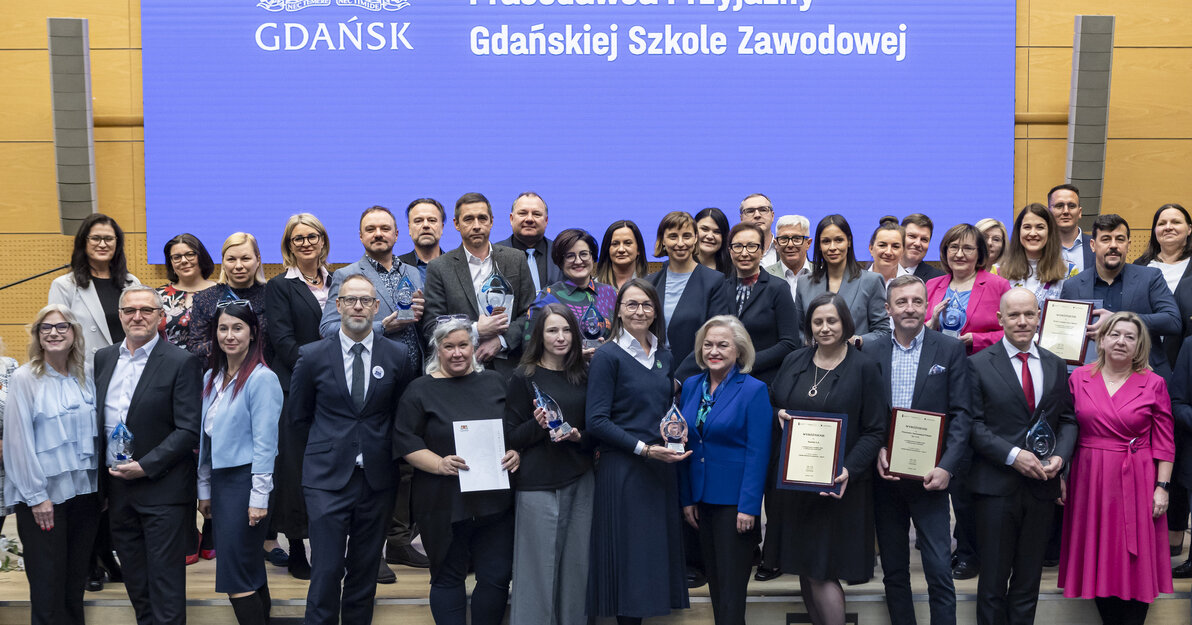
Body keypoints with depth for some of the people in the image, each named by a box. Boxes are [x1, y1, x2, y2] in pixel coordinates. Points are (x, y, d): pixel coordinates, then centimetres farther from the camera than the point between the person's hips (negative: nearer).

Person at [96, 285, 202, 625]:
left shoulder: (182, 362, -10)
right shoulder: (103, 358, 9)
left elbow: (189, 430, -13)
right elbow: (95, 419, 14)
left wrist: (145, 466, -17)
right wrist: (101, 480, 7)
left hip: (162, 489, -6)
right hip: (117, 486, 6)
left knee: (166, 582, 1)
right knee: (134, 578, 17)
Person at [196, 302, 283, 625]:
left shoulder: (262, 379, -13)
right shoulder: (211, 377, 10)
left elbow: (265, 443, -15)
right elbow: (206, 437, 14)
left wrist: (259, 498, -16)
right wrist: (205, 489, 14)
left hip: (246, 480, -7)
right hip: (221, 480, 7)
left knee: (237, 577, -7)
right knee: (251, 572, 14)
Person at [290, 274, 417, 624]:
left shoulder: (397, 356, 1)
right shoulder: (312, 356, -1)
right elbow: (298, 417, 10)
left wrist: (384, 453, 8)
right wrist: (326, 451, 10)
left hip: (377, 477, 2)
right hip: (328, 478, -1)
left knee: (365, 570, 11)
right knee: (327, 570, -3)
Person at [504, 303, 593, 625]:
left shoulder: (582, 375, 10)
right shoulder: (523, 378, -2)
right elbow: (511, 438, -2)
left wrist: (580, 436, -6)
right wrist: (538, 425, -20)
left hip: (580, 480, 4)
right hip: (538, 483, -4)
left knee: (576, 562, 7)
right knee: (539, 565, 0)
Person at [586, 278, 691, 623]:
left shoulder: (663, 356, 12)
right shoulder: (608, 356, -7)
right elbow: (596, 420, -13)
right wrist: (643, 448, -18)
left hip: (662, 467, 6)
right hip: (622, 468, -6)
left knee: (658, 549, 10)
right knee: (628, 553, -1)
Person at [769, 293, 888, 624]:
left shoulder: (864, 367, -5)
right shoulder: (793, 362, 7)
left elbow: (875, 431, -7)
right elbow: (771, 403, 16)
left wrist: (849, 470, -20)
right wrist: (778, 415, -8)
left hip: (838, 484, -4)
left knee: (822, 572, -5)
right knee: (805, 570, 11)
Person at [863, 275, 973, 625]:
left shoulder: (951, 350, 0)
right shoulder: (871, 353, 5)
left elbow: (961, 415, -4)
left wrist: (947, 467, -14)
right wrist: (876, 452, -11)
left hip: (929, 476, -2)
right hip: (884, 476, 2)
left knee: (939, 571, -3)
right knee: (893, 570, 12)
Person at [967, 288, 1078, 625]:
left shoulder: (1056, 366, 10)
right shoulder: (979, 364, -4)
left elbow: (1068, 419, 11)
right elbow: (974, 424, -9)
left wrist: (1060, 455, -8)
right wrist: (1013, 455, -18)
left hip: (1042, 485, 4)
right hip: (996, 485, -4)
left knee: (1030, 577, 13)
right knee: (994, 577, 5)